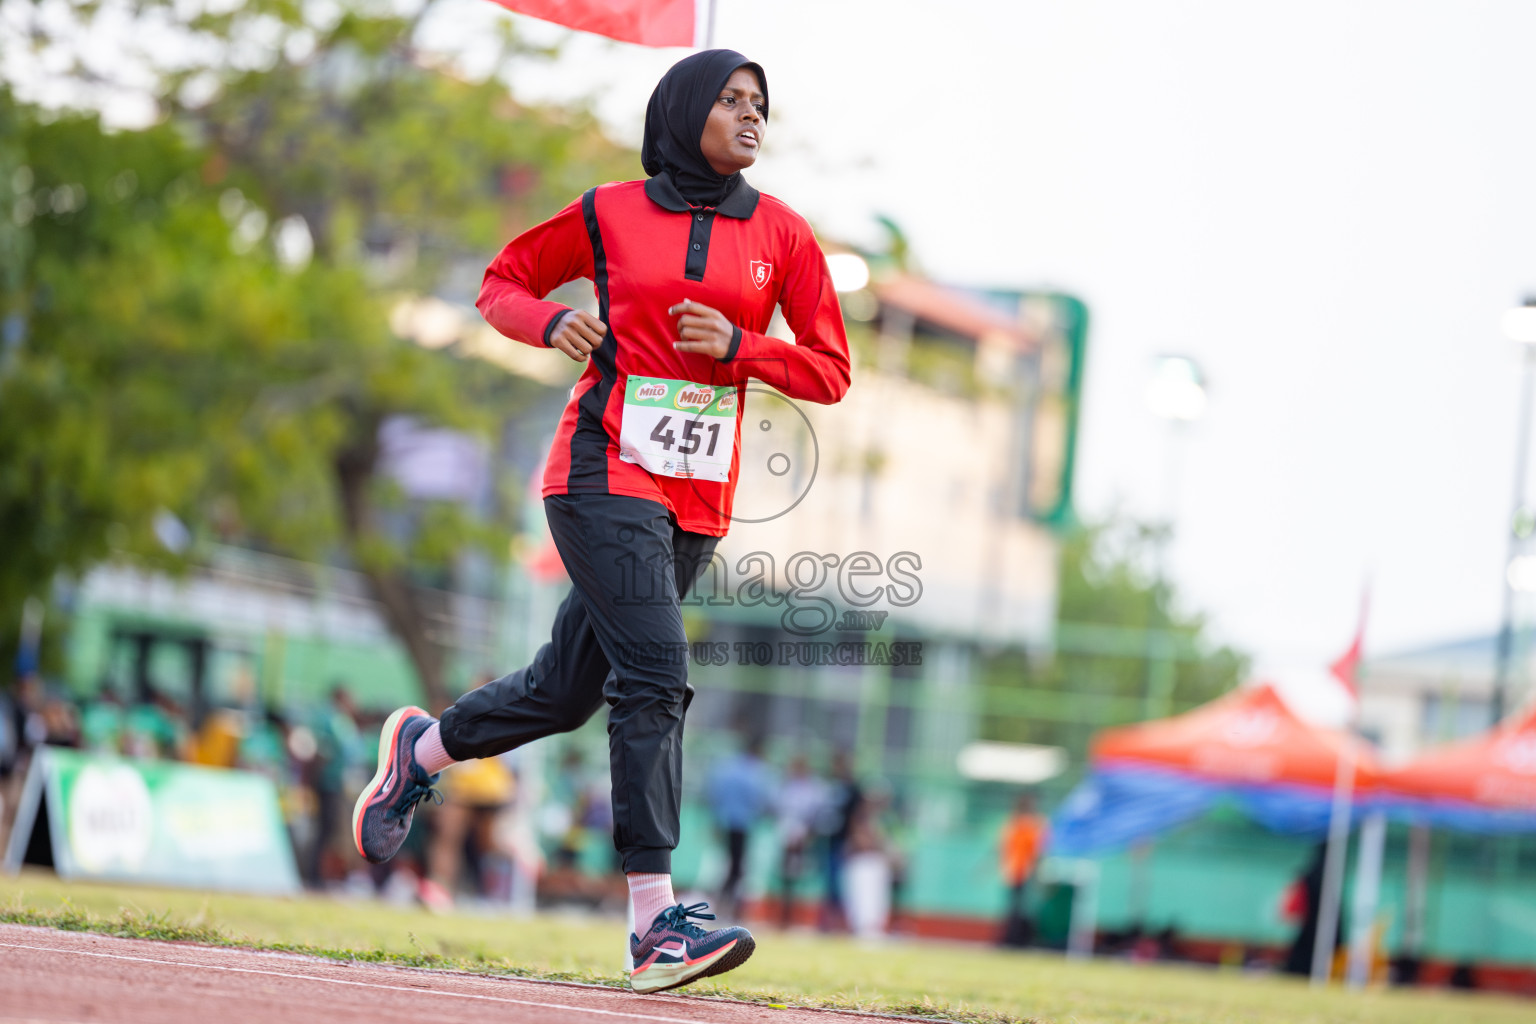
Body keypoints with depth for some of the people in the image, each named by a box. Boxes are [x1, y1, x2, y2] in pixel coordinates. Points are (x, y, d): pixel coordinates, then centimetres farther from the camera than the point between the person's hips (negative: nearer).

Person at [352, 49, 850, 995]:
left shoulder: (782, 234, 8)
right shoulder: (610, 215, 3)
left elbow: (830, 372, 7)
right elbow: (503, 284, 15)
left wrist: (736, 345, -10)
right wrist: (553, 323, -7)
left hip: (700, 500, 4)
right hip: (606, 475, -4)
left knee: (565, 692, 11)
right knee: (655, 676, -19)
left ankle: (421, 749, 41)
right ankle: (657, 924, -20)